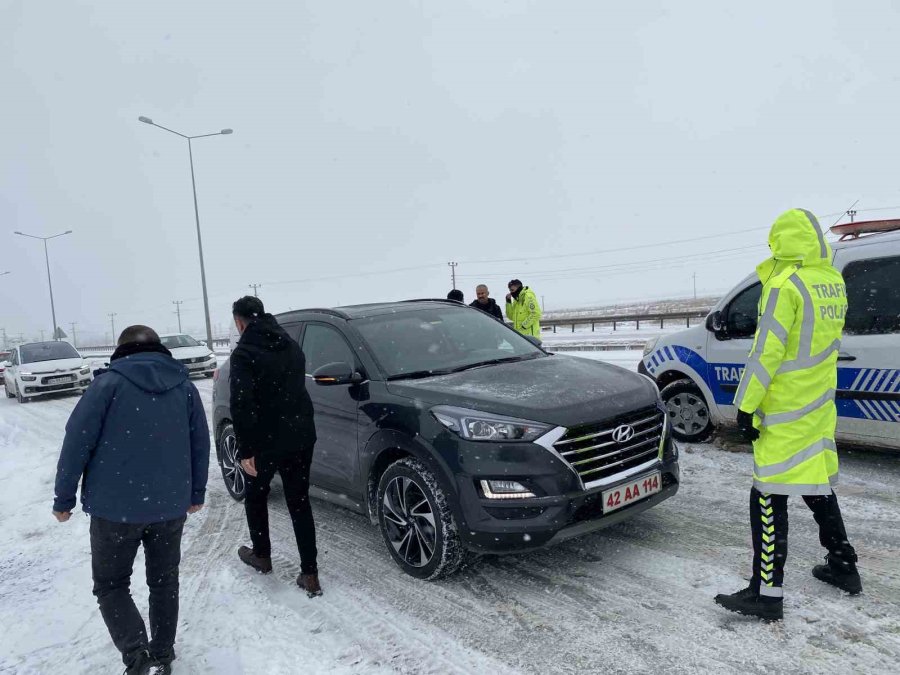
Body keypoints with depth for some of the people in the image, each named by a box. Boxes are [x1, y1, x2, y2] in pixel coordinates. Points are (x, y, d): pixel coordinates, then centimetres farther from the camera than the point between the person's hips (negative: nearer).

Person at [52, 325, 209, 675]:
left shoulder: (108, 382, -6)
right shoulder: (184, 385, 5)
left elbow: (77, 441, -9)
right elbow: (201, 444, 8)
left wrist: (64, 498, 1)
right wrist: (196, 494, 18)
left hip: (116, 507, -3)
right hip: (171, 506, 3)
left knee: (110, 585, 13)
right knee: (164, 583, 19)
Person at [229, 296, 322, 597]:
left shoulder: (244, 353, -13)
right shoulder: (291, 345, 10)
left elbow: (241, 405, -21)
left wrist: (245, 449, -17)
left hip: (267, 440, -5)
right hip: (301, 436, 6)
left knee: (256, 496, 20)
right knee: (300, 503, 9)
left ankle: (261, 556, 37)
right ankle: (310, 575, 8)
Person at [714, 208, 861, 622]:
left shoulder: (785, 285, -18)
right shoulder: (834, 283, 8)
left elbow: (766, 352, -21)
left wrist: (746, 405, -16)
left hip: (785, 414, -8)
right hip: (820, 406, 8)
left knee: (769, 499, -3)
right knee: (818, 486, 22)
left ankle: (767, 594, 2)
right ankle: (843, 566, 37)